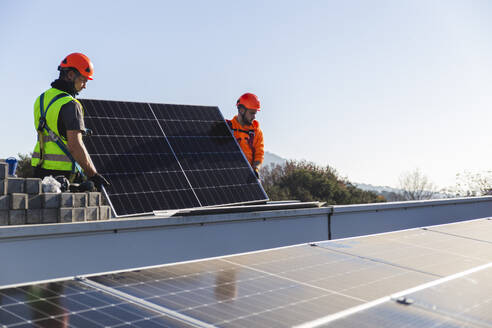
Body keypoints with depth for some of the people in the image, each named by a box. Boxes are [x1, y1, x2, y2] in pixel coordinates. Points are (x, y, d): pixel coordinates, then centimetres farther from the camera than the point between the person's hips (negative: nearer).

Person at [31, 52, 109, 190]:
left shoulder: (41, 99, 13)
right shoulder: (70, 105, -15)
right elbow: (75, 145, -22)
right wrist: (93, 174, -17)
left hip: (41, 168, 9)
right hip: (63, 172, -8)